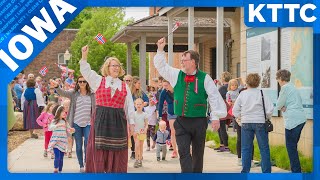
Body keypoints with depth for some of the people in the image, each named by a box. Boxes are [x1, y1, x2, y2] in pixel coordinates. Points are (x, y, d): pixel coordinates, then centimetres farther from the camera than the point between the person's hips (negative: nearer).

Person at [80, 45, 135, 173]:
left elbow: (129, 106, 12)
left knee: (117, 152, 3)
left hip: (118, 121, 2)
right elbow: (86, 71, -6)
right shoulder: (98, 81, 7)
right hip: (101, 120, -2)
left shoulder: (124, 86, 12)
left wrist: (131, 123, 7)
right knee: (99, 151, -2)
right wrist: (84, 56, -20)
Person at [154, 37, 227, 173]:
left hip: (199, 122, -2)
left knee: (198, 153, 10)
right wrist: (160, 50, 3)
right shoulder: (177, 75, 7)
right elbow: (161, 66, 13)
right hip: (181, 122, 2)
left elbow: (214, 97, -3)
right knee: (183, 152, -8)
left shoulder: (205, 78, -3)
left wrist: (215, 117, -7)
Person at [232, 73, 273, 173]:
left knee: (246, 149, 8)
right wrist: (265, 117, 11)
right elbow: (270, 109, -8)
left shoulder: (242, 94, 1)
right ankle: (266, 171, 4)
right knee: (264, 148, 5)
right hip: (260, 123, -1)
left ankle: (245, 171, 7)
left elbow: (235, 111, 4)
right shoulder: (262, 94, -4)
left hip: (246, 123, 1)